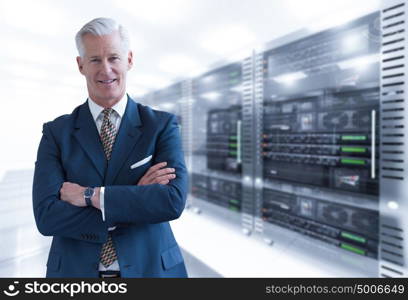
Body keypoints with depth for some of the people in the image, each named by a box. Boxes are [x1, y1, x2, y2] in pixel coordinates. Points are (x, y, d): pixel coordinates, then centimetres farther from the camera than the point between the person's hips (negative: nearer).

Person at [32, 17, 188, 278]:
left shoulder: (162, 125, -10)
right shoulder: (56, 132, -4)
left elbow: (173, 201, -21)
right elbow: (46, 217, -13)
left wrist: (89, 195, -18)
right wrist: (139, 198, -21)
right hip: (76, 270, 1)